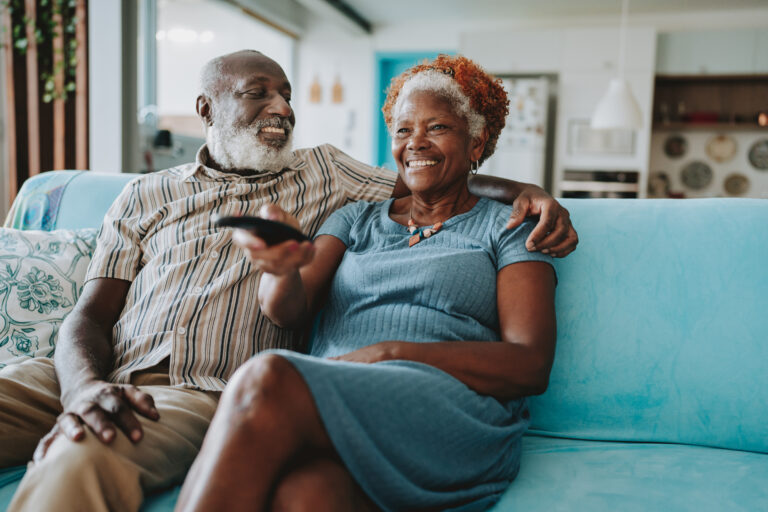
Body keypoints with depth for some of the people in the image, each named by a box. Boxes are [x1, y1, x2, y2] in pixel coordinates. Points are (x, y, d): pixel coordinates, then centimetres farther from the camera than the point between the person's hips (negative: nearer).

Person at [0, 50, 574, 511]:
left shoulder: (323, 172, 16)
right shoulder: (146, 195, 16)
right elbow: (89, 315, 8)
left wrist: (527, 191, -4)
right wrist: (84, 386, -15)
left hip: (201, 394, -2)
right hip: (96, 379, 3)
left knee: (80, 462, -33)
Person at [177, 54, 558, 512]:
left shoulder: (507, 230, 13)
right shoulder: (357, 219, 25)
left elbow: (531, 366, -1)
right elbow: (290, 311, 9)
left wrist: (389, 354, -12)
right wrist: (282, 268, -17)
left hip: (452, 411, -2)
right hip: (330, 408, 2)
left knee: (267, 380, -31)